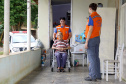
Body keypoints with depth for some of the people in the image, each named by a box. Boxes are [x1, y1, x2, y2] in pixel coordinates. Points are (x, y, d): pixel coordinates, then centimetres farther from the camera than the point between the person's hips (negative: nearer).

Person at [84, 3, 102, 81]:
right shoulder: (99, 17, 12)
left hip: (91, 39, -8)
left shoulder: (91, 17, -14)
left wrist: (86, 42, -17)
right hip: (97, 38, 8)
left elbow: (90, 30, -19)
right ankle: (98, 75, 17)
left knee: (92, 58, -5)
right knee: (96, 57, 12)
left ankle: (93, 76, -3)